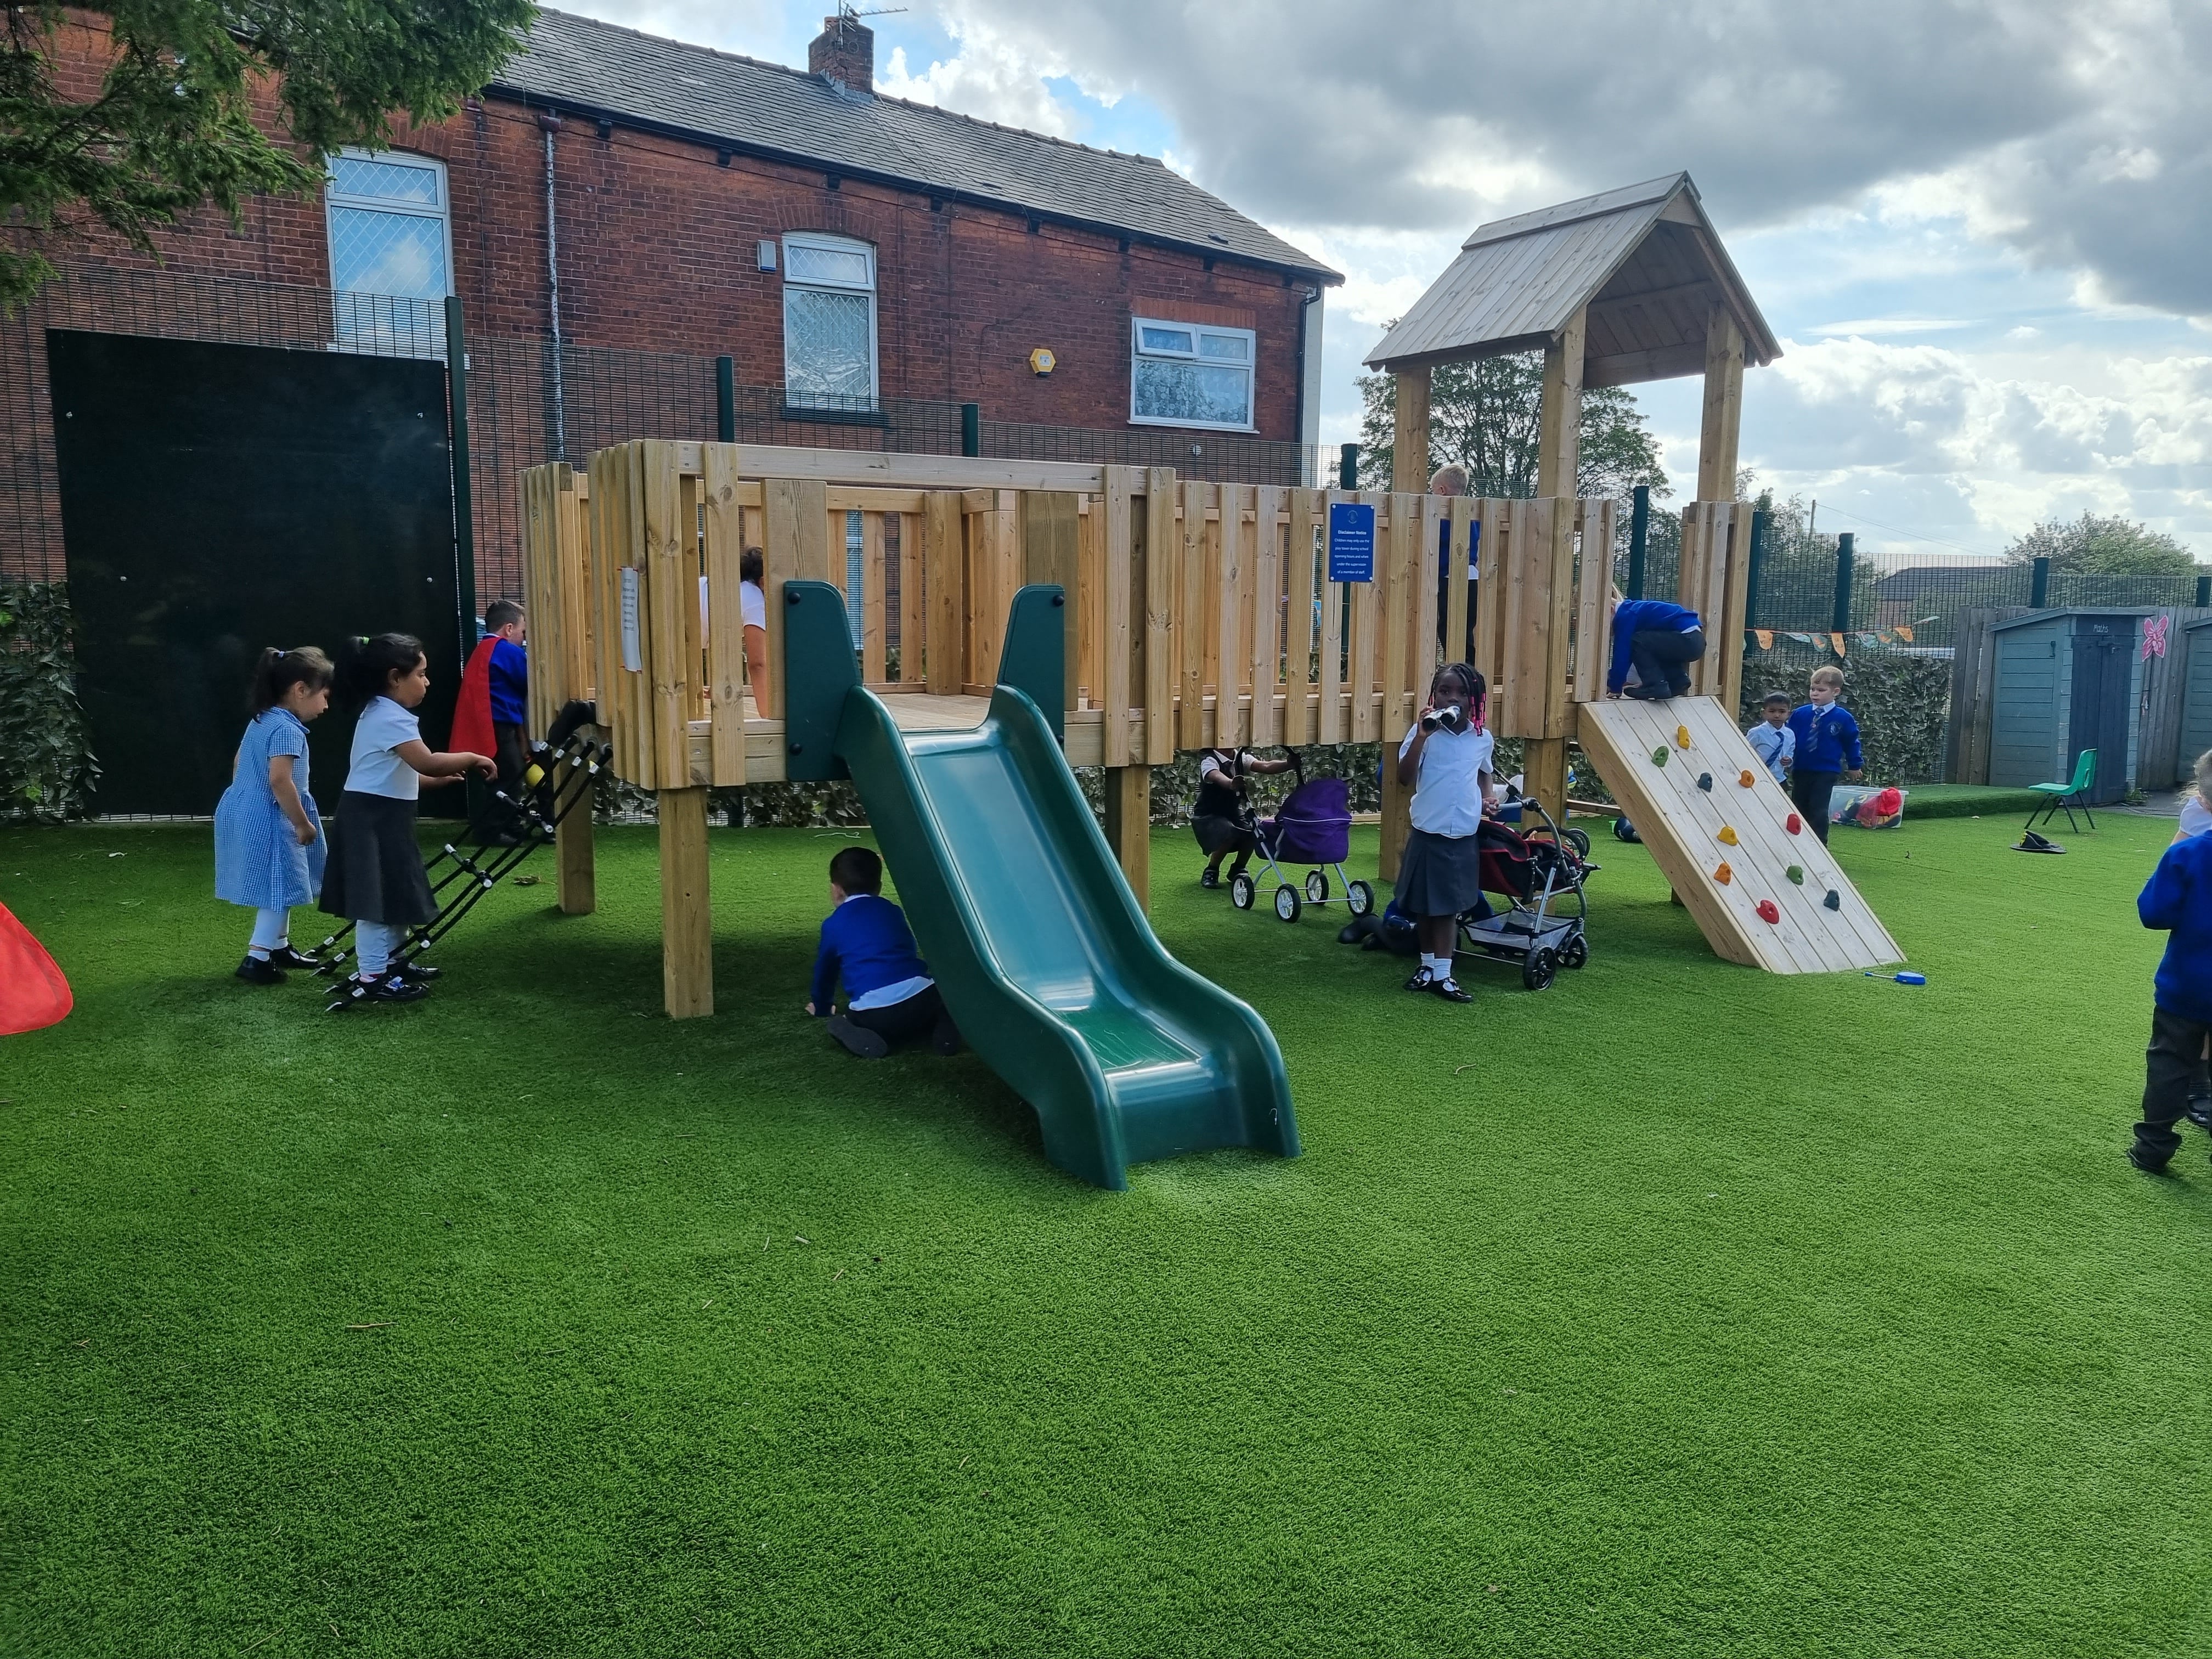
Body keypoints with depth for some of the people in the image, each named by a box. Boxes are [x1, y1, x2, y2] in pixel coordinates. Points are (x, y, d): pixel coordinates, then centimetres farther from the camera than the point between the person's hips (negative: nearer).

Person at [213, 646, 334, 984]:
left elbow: (239, 763, 21)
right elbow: (280, 781, -28)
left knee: (279, 887, 21)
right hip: (267, 821, -10)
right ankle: (256, 959, -1)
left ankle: (279, 947, 33)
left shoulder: (262, 721, 11)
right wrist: (304, 825, -21)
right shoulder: (287, 730, -20)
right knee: (281, 888, -2)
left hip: (247, 813, 10)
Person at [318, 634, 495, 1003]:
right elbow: (427, 763, -28)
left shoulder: (378, 714, 16)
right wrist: (470, 758, -16)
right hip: (373, 817, -11)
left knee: (394, 891, 18)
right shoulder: (392, 718, -18)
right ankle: (372, 977, -1)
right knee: (379, 895, -6)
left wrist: (437, 778, 15)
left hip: (381, 816, 11)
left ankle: (390, 963, 28)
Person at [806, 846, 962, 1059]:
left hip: (874, 1013, -3)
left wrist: (822, 1008, 46)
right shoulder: (893, 911, 24)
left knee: (843, 1023, 24)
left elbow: (825, 970, 27)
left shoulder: (833, 924, 14)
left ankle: (863, 1039, -7)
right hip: (921, 996, 3)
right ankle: (943, 1030, 3)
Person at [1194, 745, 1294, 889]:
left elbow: (1265, 767, -19)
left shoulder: (1241, 758, -2)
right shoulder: (1209, 761, -19)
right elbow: (1216, 776, -43)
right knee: (1229, 832, -34)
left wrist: (1291, 764, -39)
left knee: (1254, 830, -23)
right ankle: (1211, 872, -9)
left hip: (1234, 812, 6)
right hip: (1208, 816, -6)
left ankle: (1237, 870, 4)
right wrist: (1231, 784, -68)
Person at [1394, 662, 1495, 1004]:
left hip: (1463, 836, 2)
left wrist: (1485, 798, 6)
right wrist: (1420, 737, -26)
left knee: (1448, 907, 6)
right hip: (1428, 833, -2)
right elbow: (1405, 778, -17)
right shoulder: (1424, 731, -7)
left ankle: (1442, 974, 11)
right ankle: (1428, 966, 24)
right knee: (1426, 906, 9)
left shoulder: (1483, 739, 4)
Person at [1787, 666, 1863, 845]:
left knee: (1819, 811, -5)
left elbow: (1851, 743, 5)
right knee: (1799, 809, 10)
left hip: (1826, 772, -3)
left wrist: (1854, 767, 13)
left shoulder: (1843, 718, -6)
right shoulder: (1799, 714, -2)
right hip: (1800, 770, 3)